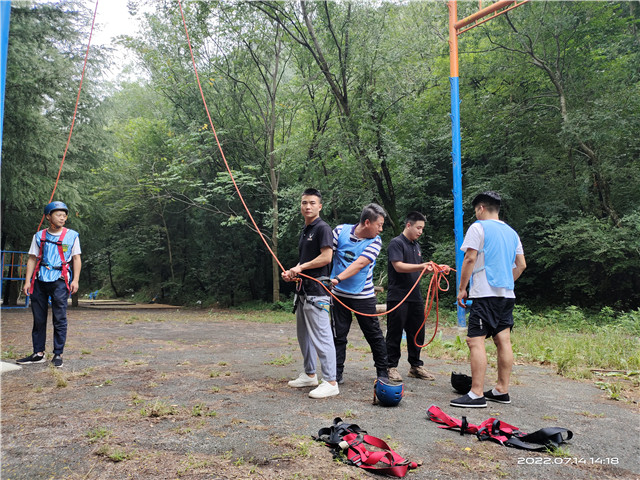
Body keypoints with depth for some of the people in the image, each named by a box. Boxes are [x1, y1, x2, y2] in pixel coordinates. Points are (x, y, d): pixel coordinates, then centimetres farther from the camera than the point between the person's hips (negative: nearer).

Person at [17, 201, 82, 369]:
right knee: (38, 318, 7)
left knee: (59, 319, -2)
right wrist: (27, 281, 5)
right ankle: (38, 353, 16)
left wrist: (75, 280, -4)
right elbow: (32, 259, 13)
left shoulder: (72, 235, 6)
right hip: (40, 280, 3)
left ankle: (58, 355, 5)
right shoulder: (39, 236, 12)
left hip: (60, 281, -3)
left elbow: (76, 259, 5)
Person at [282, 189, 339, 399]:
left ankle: (330, 382, -4)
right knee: (304, 335, 17)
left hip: (316, 291, -10)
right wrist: (292, 273, 8)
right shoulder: (304, 231, 19)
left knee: (321, 336, -9)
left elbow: (326, 256, -19)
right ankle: (309, 375, 30)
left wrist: (301, 267, -13)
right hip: (303, 289, 10)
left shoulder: (322, 228, -9)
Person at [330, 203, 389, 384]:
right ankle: (336, 373, 18)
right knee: (338, 335, 6)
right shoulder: (340, 231, -3)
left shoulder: (375, 241, -6)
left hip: (363, 296, 0)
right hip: (339, 294, 0)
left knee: (374, 334, 7)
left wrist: (338, 278, -33)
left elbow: (360, 263, -20)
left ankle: (382, 371, 23)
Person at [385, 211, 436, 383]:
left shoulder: (416, 245, 19)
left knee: (417, 332, 11)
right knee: (395, 333, 0)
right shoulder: (396, 243, -8)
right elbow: (398, 266, -19)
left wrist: (431, 268, 8)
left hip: (415, 296, 8)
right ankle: (392, 367, 10)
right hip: (398, 297, -8)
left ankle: (416, 366, 22)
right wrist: (422, 266, -25)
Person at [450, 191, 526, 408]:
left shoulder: (478, 227, -4)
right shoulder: (511, 232, 18)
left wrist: (462, 288, -6)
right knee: (503, 341, 9)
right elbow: (521, 265, 19)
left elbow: (470, 259, -11)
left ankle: (477, 394, -13)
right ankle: (502, 390, 15)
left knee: (475, 341, -9)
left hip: (485, 293, -8)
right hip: (507, 293, 8)